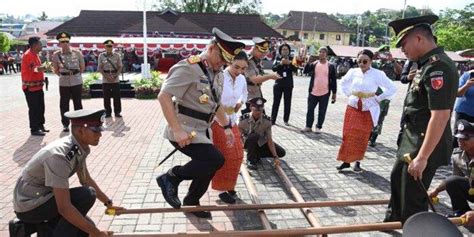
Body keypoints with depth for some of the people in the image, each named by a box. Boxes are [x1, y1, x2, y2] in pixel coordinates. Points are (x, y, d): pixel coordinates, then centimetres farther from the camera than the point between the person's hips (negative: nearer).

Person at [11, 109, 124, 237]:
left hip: (44, 197, 8)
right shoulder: (59, 155, -33)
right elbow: (64, 208, -33)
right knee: (87, 195, -24)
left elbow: (86, 180, 11)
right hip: (29, 207, -8)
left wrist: (108, 203, 12)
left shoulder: (80, 147, -6)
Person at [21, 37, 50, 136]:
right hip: (30, 87, -10)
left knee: (40, 107, 14)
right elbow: (35, 69, -27)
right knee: (33, 108, -4)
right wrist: (46, 67, -23)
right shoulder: (28, 55, -16)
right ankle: (34, 129, 3)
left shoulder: (35, 54, 14)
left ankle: (40, 126, 25)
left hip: (37, 86, 10)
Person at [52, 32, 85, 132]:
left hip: (77, 82, 0)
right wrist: (62, 75, 6)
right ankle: (65, 124, 15)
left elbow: (82, 67, 7)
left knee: (78, 103, 7)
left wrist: (76, 75, 6)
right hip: (63, 83, 1)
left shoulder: (77, 53, -2)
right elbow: (56, 69, 12)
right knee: (64, 105, 4)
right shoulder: (56, 55, -1)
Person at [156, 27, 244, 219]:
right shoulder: (189, 67, -18)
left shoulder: (217, 73, 11)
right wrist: (178, 130, -29)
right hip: (184, 132, -9)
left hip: (201, 131, 9)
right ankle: (172, 177, -1)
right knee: (215, 160, -21)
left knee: (206, 168, 14)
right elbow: (163, 96, -24)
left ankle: (191, 202, 39)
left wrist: (226, 127, 21)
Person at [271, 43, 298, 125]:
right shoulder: (277, 58, 3)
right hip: (278, 83, 0)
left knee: (287, 103, 5)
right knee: (276, 102, 2)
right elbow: (273, 68, -8)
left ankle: (286, 120, 14)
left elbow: (295, 69, -8)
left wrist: (289, 63, -22)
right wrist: (281, 63, -22)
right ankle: (273, 120, 8)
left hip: (288, 84, 1)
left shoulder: (292, 59, 3)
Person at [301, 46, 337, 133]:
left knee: (322, 112, 7)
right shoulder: (314, 64, 4)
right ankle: (308, 126, 20)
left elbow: (333, 80, 0)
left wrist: (334, 93, -1)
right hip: (313, 92, 2)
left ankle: (318, 127, 20)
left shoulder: (331, 66, -2)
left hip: (325, 93, -2)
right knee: (310, 110, 8)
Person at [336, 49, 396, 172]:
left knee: (362, 138, 5)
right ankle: (346, 161, 13)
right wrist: (349, 93, 6)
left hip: (368, 111, -2)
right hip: (352, 108, 3)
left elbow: (392, 88, -6)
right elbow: (343, 82, 18)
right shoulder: (353, 71, 0)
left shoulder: (377, 74, -10)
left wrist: (377, 98, -7)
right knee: (348, 136, 3)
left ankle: (357, 162, 18)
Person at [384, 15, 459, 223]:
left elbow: (440, 115, -28)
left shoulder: (438, 66, -22)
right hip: (413, 140, 11)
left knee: (412, 201, 1)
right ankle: (393, 220, 50)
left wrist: (422, 157, -28)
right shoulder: (427, 64, 9)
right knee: (397, 179, 27)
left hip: (425, 145, -11)